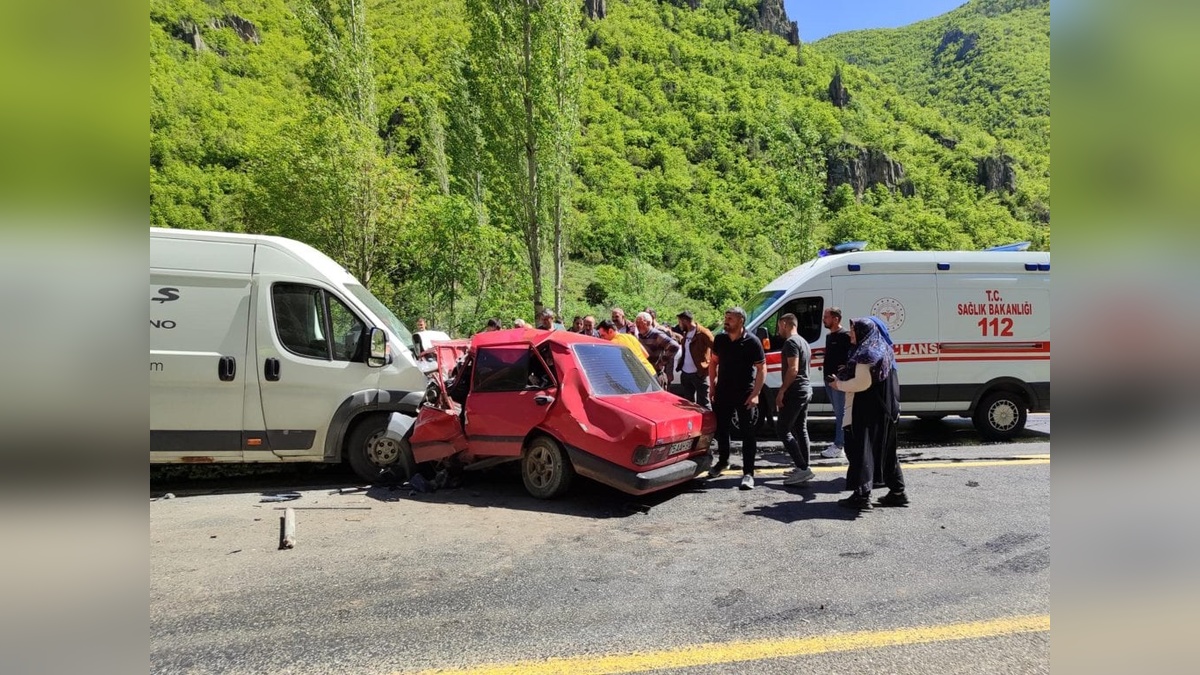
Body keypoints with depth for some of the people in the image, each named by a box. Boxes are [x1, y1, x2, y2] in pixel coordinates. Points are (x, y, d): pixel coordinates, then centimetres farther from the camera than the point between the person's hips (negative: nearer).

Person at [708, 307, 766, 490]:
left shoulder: (752, 342, -11)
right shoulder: (720, 339, 3)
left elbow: (762, 369, -9)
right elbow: (713, 362, 14)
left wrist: (755, 394, -15)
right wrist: (712, 386, 7)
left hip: (745, 395, -5)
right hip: (723, 393, 5)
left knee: (747, 434, -1)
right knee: (721, 428, 16)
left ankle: (748, 473, 4)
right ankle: (722, 461, 38)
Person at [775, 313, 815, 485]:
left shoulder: (791, 342, -14)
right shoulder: (803, 342, 17)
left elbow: (793, 369, -23)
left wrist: (781, 391, -20)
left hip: (795, 392, -10)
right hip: (806, 390, 10)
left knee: (782, 429, -9)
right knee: (801, 429, 13)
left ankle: (803, 468, -15)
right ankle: (804, 468, 16)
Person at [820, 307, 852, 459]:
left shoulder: (845, 336, -11)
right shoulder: (829, 336, 16)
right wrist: (824, 368, 10)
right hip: (829, 379, 9)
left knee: (840, 412, -6)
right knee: (838, 412, 14)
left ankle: (838, 446, -5)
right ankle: (843, 441, 23)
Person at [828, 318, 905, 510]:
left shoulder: (866, 354, -14)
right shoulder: (883, 351, 16)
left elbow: (862, 383, -22)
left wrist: (839, 384, -8)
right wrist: (844, 381, 15)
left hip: (866, 412, -10)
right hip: (884, 410, 10)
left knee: (861, 450, -6)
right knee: (885, 451, 16)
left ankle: (862, 495, -7)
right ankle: (897, 492, 22)